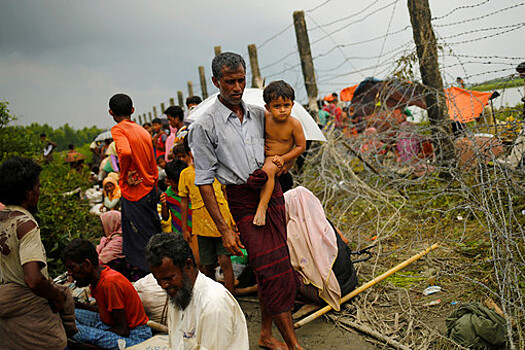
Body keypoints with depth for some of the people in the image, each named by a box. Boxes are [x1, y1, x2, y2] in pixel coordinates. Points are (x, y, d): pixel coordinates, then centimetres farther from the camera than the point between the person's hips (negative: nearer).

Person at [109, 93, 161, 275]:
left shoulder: (118, 129, -10)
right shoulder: (142, 130, 13)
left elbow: (125, 152, -32)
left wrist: (125, 176, -16)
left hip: (134, 194, -8)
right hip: (149, 190, 8)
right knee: (154, 238, 17)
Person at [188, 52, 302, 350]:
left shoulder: (258, 113, 9)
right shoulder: (205, 126, -7)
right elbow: (204, 181, -8)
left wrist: (288, 158, 3)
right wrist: (224, 228, -12)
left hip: (272, 191, 5)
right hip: (243, 201, -5)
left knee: (273, 268, 9)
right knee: (272, 271, -9)